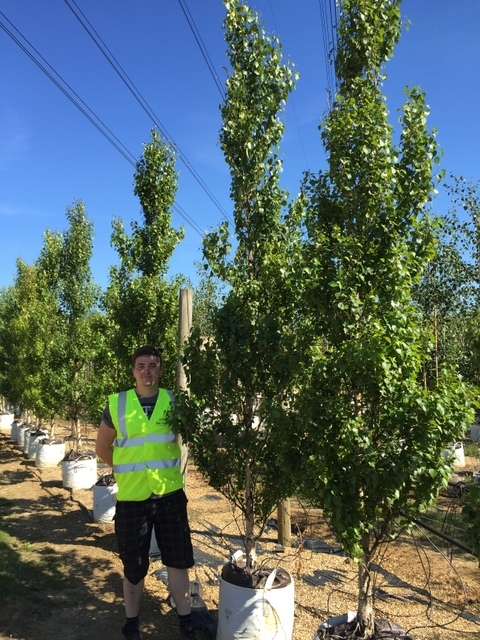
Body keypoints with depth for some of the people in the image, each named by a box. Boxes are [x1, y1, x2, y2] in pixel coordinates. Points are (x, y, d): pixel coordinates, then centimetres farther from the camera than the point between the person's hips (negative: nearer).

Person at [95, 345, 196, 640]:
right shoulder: (117, 404, -3)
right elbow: (102, 447, 8)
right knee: (134, 565, 15)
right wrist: (127, 469, 6)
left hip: (170, 494, 0)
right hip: (131, 496, 0)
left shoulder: (174, 402, -2)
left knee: (178, 561, 10)